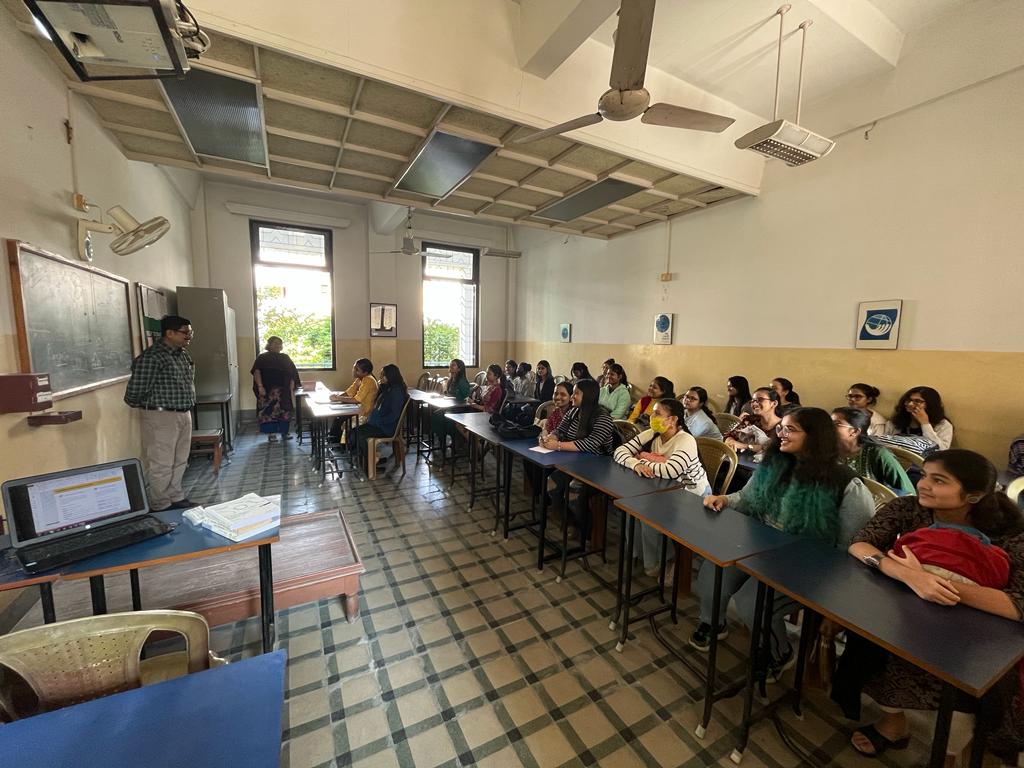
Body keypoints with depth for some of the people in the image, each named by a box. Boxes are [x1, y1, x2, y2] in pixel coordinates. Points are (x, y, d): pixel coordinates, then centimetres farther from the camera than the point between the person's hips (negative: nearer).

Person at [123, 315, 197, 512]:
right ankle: (161, 506, 13)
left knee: (179, 462, 16)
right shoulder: (152, 357, -17)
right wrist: (146, 406, 4)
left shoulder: (183, 354, 10)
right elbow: (134, 391, -13)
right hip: (161, 417, -8)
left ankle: (176, 498, 29)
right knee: (161, 464, 2)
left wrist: (186, 410, 16)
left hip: (184, 414, 8)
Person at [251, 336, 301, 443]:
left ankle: (284, 432, 20)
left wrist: (292, 387, 3)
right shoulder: (262, 358, 1)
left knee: (285, 411, 7)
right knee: (269, 412, -4)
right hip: (268, 391, -4)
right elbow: (256, 372, -8)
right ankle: (271, 434, 5)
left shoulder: (285, 358, 13)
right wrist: (260, 387, -19)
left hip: (284, 391, 4)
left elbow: (292, 373, 12)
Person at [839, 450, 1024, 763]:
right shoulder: (907, 508, -14)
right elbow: (858, 545, -24)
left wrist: (940, 582, -35)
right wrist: (911, 576, -39)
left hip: (968, 636, 0)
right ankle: (893, 716, 3)